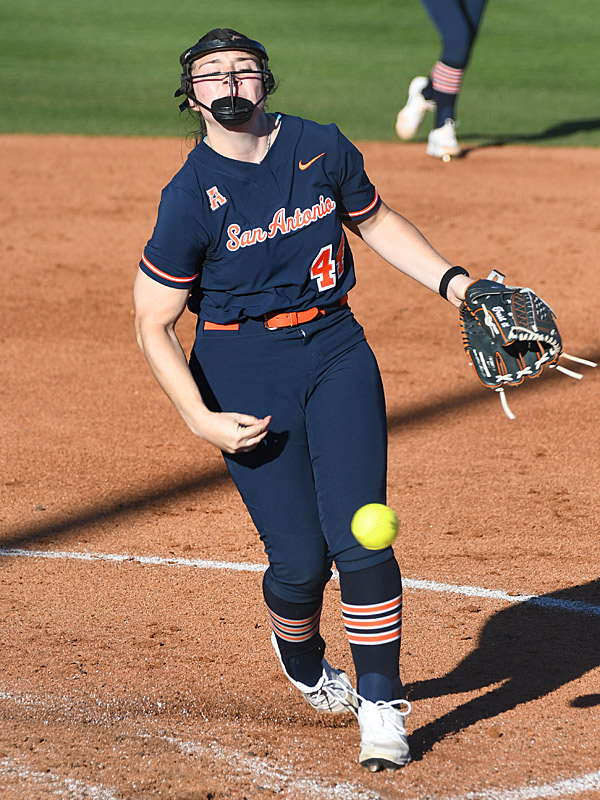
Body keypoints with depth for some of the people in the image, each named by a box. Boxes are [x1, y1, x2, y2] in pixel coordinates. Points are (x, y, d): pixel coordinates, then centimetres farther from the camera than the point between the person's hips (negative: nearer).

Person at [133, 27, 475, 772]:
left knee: (359, 535, -9)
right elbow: (154, 324, -8)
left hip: (335, 349, 3)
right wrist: (201, 421, -17)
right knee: (300, 556, -3)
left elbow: (376, 221, 19)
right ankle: (302, 662, 31)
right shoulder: (190, 198, -11)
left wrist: (450, 279, 6)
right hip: (245, 368, -3)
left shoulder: (322, 147, 1)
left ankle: (380, 706, 2)